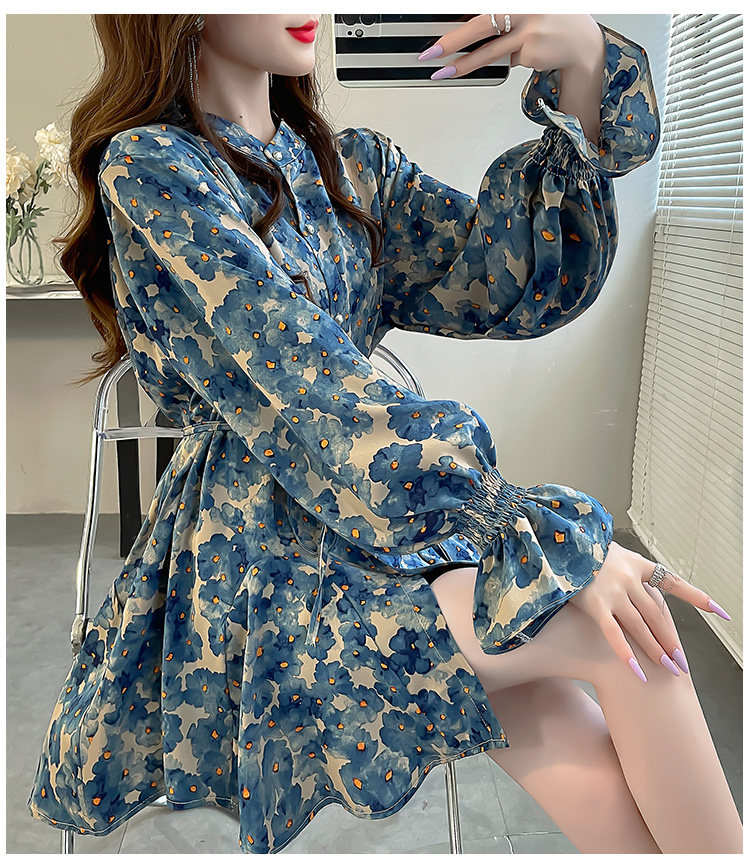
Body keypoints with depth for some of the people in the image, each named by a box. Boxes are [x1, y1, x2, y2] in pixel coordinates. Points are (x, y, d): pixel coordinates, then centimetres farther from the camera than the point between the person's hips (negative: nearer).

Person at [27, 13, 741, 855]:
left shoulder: (354, 165, 12)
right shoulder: (149, 169, -7)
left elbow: (508, 286, -1)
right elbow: (304, 381, -20)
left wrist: (585, 69, -13)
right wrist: (542, 535, -25)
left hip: (379, 519, 6)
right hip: (257, 558, -5)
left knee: (606, 798, -13)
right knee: (617, 639, -20)